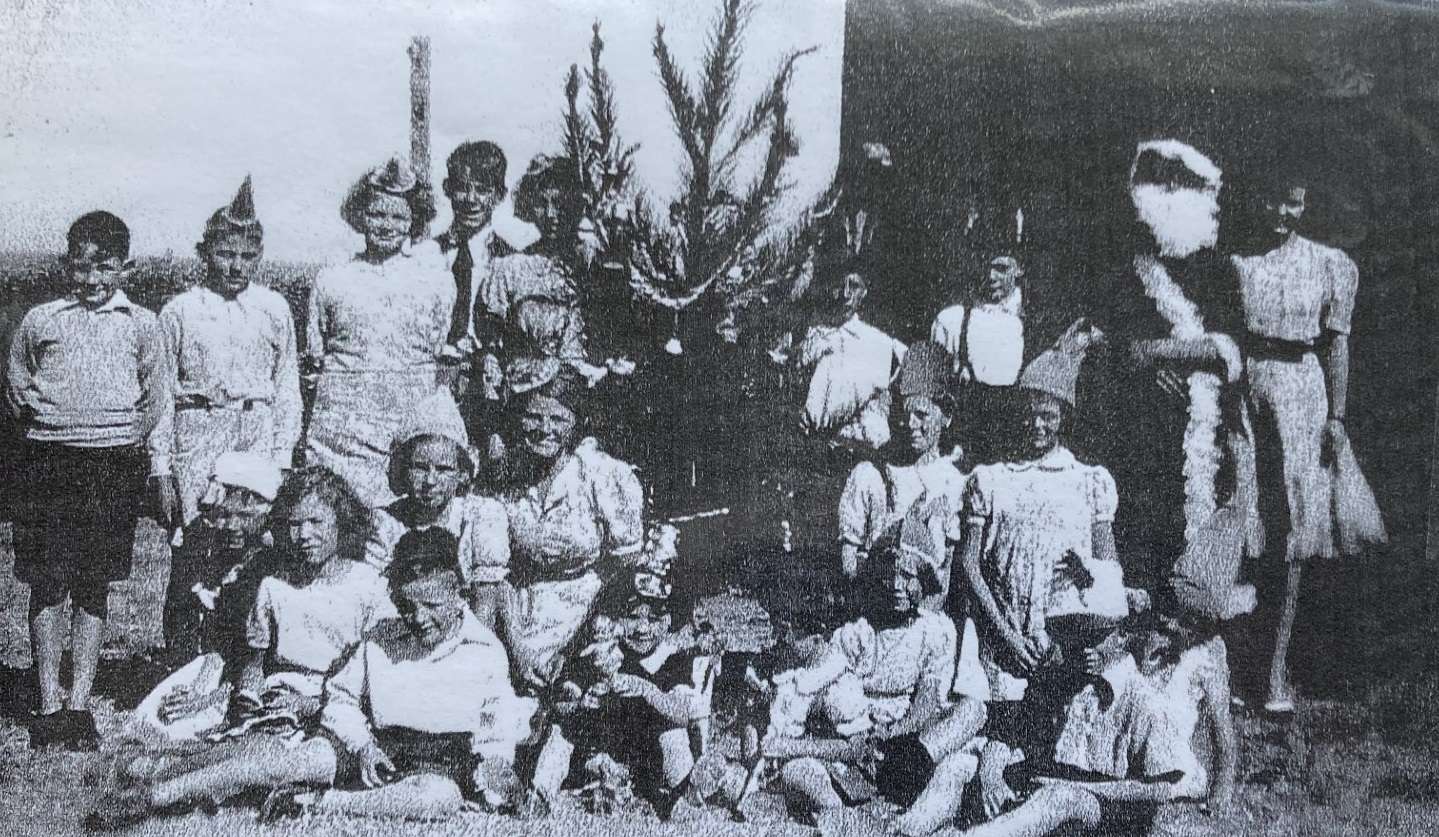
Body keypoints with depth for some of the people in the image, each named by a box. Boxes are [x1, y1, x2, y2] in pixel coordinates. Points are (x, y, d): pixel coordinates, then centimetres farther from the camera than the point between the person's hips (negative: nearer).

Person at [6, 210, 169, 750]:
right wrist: (46, 432, 6)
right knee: (47, 584, 0)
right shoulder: (40, 321, 5)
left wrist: (127, 439, 5)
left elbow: (156, 397, 11)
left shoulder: (140, 324, 5)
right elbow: (16, 388, 14)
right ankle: (49, 705, 8)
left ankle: (79, 705, 12)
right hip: (49, 462, 0)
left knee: (93, 588, 6)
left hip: (114, 465, 0)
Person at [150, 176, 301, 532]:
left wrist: (282, 457, 6)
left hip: (258, 435, 1)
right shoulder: (178, 311, 5)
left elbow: (287, 385, 12)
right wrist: (160, 467, 1)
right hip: (196, 434, -1)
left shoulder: (274, 309, 9)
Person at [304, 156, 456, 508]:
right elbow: (316, 354, 15)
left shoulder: (436, 279, 8)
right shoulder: (331, 281, 10)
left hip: (414, 430, -1)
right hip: (342, 428, 1)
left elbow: (445, 356, 10)